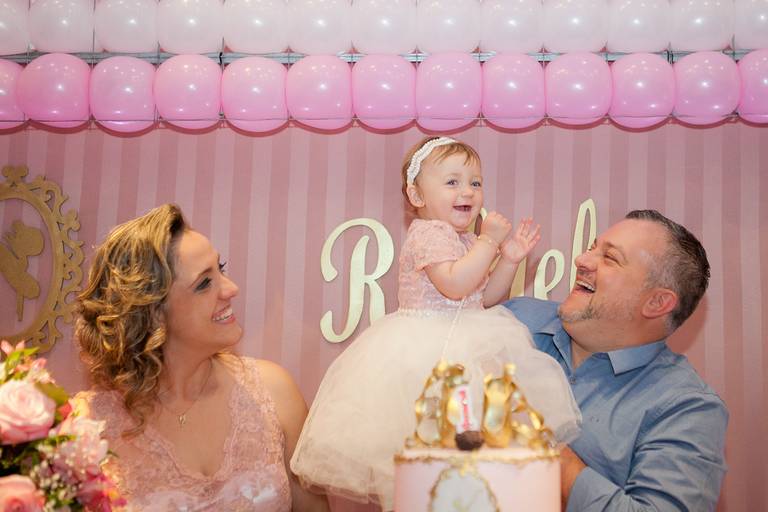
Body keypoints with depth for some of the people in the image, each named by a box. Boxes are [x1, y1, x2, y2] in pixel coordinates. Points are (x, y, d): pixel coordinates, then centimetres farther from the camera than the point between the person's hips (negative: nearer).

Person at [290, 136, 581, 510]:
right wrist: (489, 241, -18)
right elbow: (454, 285, -26)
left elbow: (486, 297, 18)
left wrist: (509, 259, 5)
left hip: (462, 345, 9)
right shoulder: (428, 232, -12)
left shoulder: (468, 241, 17)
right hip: (427, 349, -9)